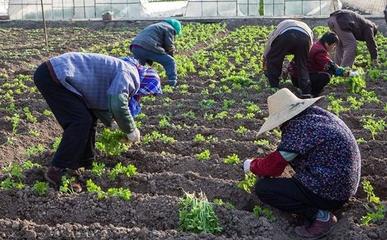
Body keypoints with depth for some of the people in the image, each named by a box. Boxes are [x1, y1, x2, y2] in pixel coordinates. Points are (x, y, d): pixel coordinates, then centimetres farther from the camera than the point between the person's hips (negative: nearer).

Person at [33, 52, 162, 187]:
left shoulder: (120, 70, 18)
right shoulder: (129, 73, -13)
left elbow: (99, 104, 25)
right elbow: (118, 106, -26)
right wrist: (131, 131, -10)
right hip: (51, 76, -10)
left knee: (89, 119, 14)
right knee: (81, 121, -13)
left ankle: (84, 165, 24)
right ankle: (56, 171, -7)